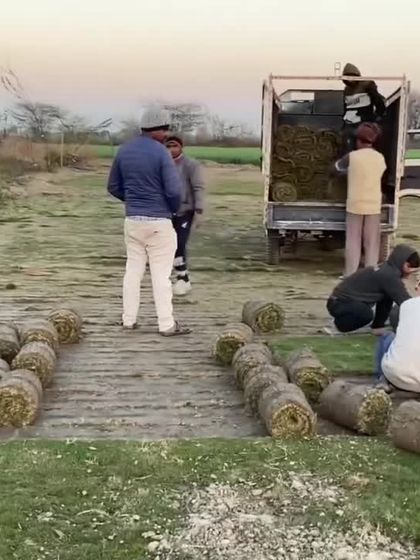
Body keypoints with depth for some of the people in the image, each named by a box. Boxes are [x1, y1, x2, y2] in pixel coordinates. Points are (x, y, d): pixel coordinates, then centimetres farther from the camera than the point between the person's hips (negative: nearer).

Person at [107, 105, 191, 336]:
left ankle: (128, 320, 17)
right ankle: (167, 324, 4)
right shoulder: (160, 152, -13)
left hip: (132, 220, 6)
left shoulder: (124, 151, 7)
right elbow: (174, 190, -18)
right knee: (161, 274, 0)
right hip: (158, 222, -6)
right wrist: (174, 209, 2)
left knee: (133, 270, 13)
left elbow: (113, 186, 13)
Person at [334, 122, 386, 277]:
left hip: (355, 205, -2)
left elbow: (338, 167, 11)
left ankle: (350, 275, 7)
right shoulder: (380, 158, 2)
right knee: (371, 243, 8)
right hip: (374, 205, 2)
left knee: (353, 241, 6)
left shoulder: (352, 156, -7)